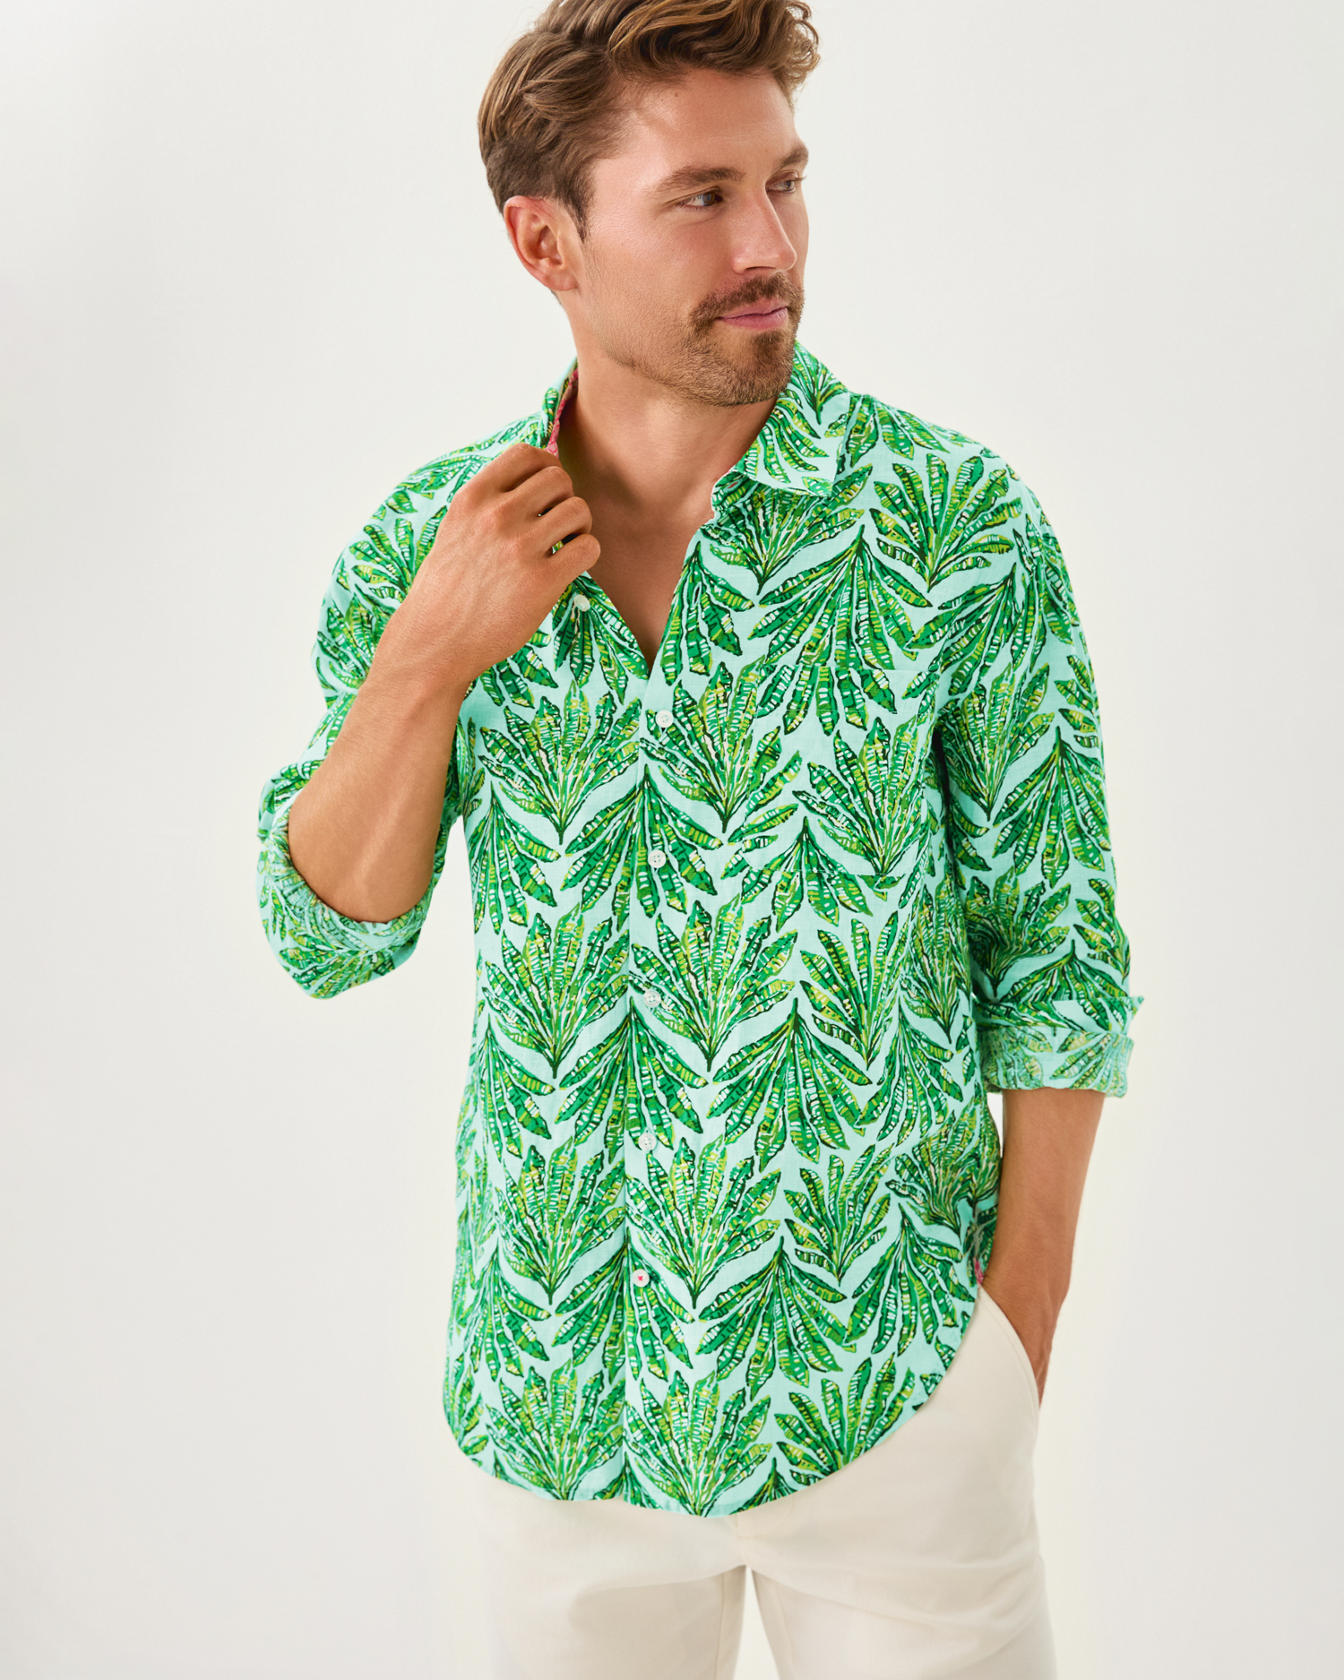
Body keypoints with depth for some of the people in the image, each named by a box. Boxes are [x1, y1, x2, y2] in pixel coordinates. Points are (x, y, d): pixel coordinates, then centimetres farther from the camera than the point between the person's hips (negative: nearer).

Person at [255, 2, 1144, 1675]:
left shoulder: (956, 521, -11)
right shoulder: (428, 542, -4)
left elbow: (1056, 952, -7)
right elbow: (328, 938, -3)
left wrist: (1020, 1333, -6)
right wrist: (430, 659, -17)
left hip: (894, 1386, -2)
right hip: (550, 1392, 3)